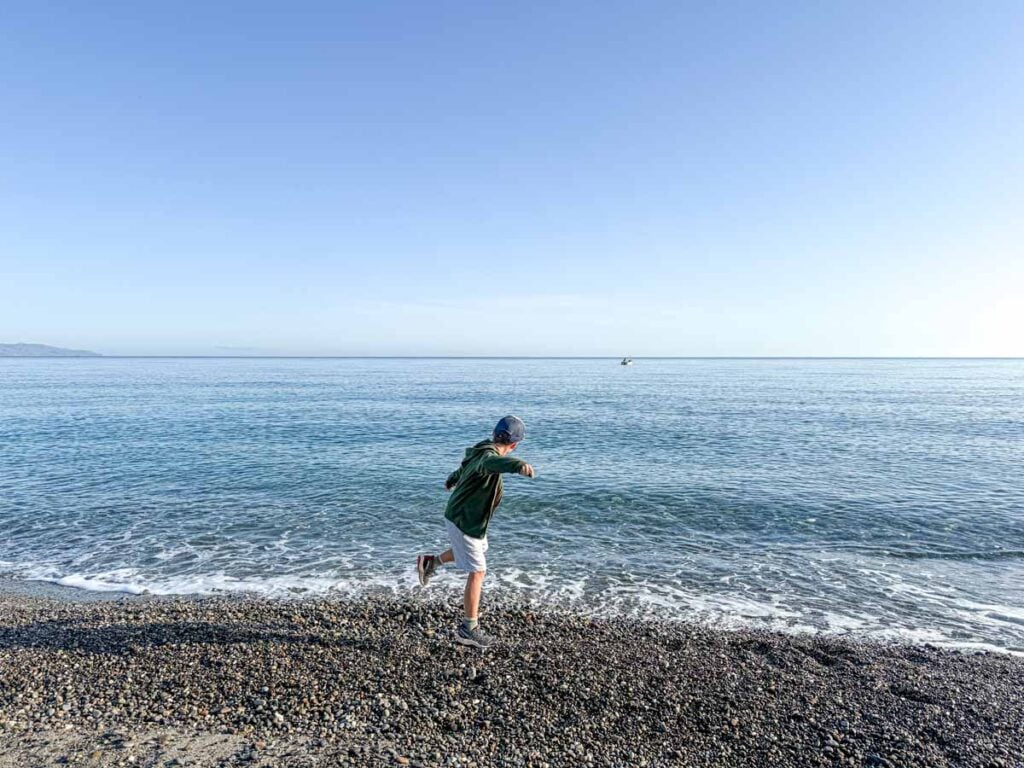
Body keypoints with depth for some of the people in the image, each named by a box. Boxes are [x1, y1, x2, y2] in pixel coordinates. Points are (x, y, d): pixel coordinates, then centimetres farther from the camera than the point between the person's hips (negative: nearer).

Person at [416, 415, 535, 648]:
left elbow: (464, 465, 23)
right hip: (463, 521, -10)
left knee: (478, 551, 32)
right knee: (477, 572, -3)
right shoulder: (487, 456, -29)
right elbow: (497, 462, -57)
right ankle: (469, 629, 7)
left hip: (469, 517, 10)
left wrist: (452, 480, 45)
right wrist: (519, 465, -78)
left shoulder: (481, 450, 0)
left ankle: (430, 562, 41)